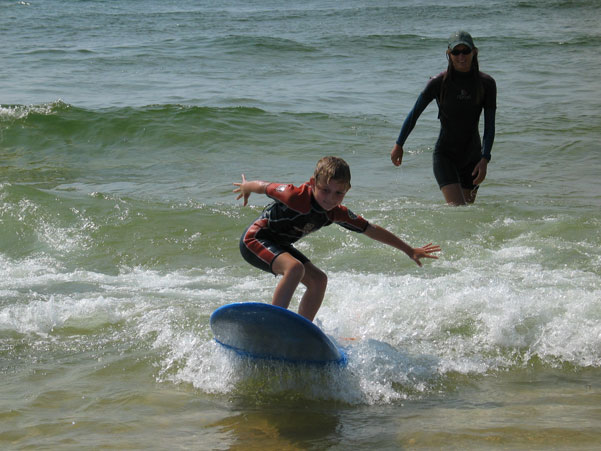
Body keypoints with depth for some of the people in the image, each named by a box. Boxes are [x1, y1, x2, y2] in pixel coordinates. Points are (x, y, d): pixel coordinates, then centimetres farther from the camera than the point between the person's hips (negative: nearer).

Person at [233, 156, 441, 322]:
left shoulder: (337, 213, -7)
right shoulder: (297, 197, -30)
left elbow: (372, 230, 2)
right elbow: (264, 186, -13)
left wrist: (410, 251, 8)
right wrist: (245, 188, 10)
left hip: (278, 245, 8)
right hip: (254, 239, -8)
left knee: (318, 280, 4)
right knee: (295, 268, -31)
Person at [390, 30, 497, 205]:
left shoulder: (486, 83, -5)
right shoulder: (439, 83, -10)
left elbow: (489, 126, -4)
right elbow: (414, 114, 2)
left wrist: (485, 159, -14)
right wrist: (399, 145, 8)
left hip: (472, 156, 3)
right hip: (445, 154, -3)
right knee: (457, 208, -19)